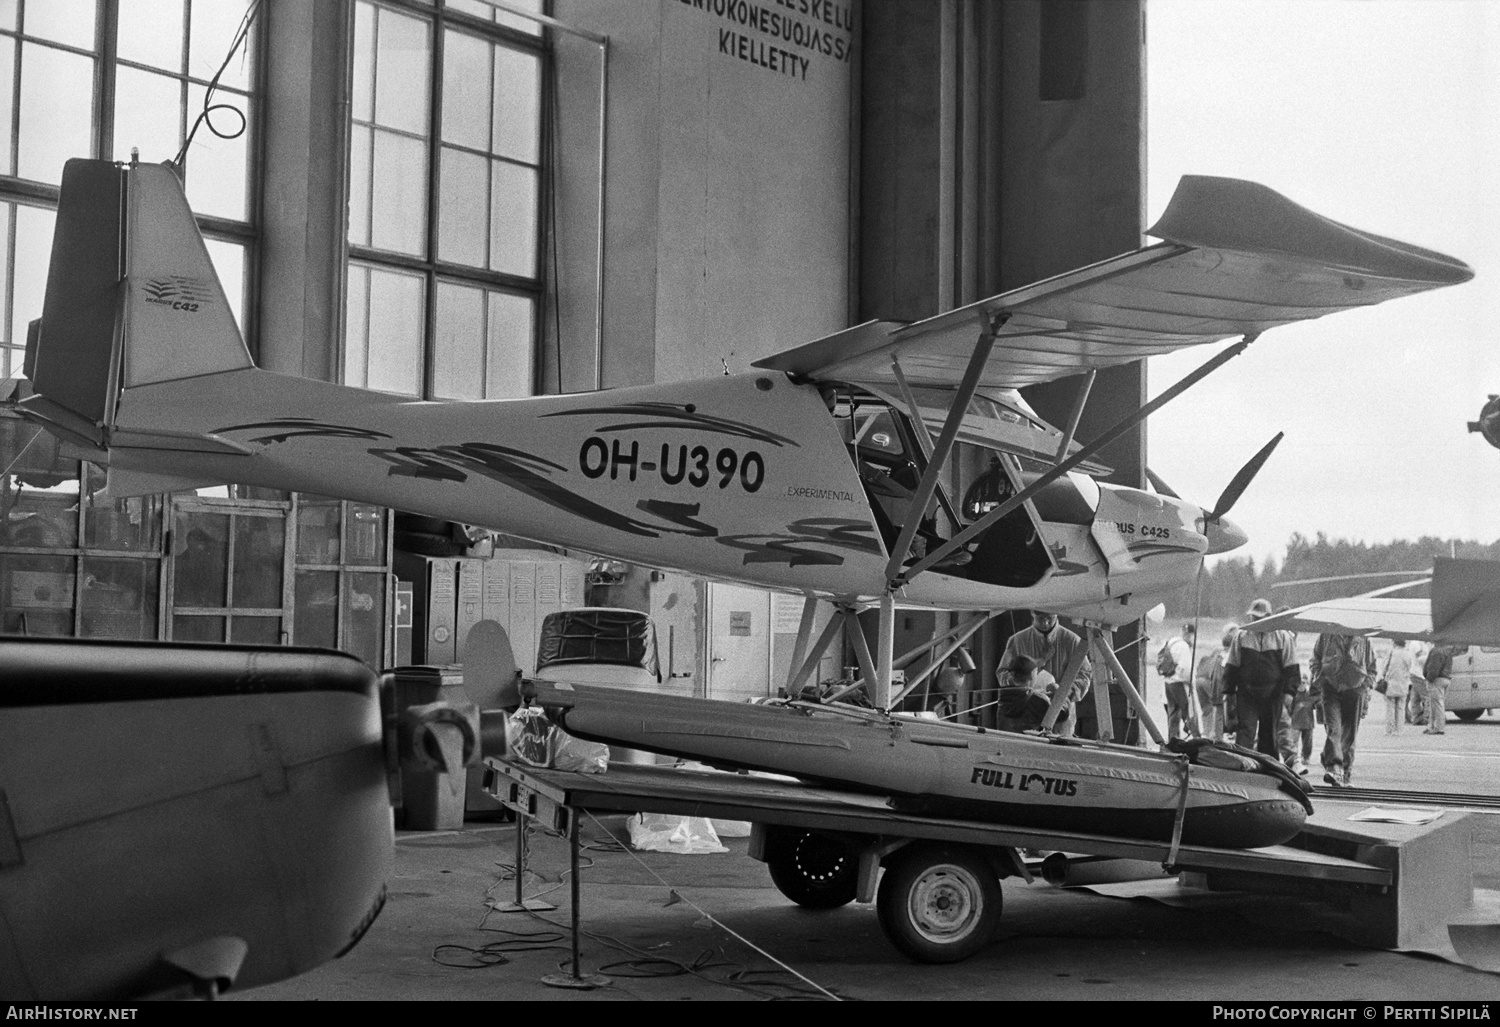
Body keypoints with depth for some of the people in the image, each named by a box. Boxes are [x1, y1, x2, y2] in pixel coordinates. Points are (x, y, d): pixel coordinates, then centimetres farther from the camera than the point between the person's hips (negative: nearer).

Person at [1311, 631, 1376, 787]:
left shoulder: (1363, 638, 4)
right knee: (1333, 728, -17)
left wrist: (1366, 690, 5)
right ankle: (1334, 768, -27)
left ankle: (1346, 772, 17)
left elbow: (1371, 668, 14)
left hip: (1355, 688, 1)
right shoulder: (1327, 635, 2)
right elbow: (1316, 660, 12)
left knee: (1349, 733, 6)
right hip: (1330, 687, -1)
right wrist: (1318, 685, 3)